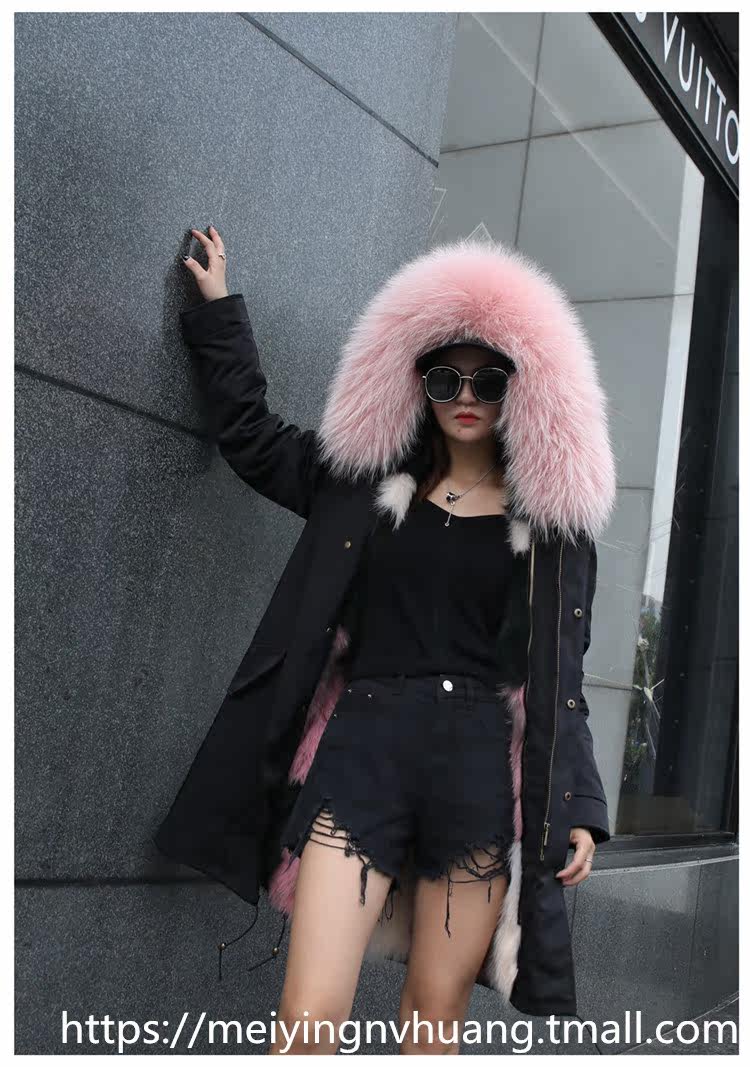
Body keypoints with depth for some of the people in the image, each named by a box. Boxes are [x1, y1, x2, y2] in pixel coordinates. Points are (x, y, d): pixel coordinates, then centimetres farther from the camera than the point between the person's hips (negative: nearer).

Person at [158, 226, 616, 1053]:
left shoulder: (550, 522, 8)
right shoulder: (367, 482, 12)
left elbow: (559, 679, 9)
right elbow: (250, 435, 20)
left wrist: (577, 806, 4)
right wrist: (219, 308, 24)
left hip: (483, 768, 0)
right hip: (361, 751, 1)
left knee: (435, 1018, 7)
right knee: (309, 1019, -8)